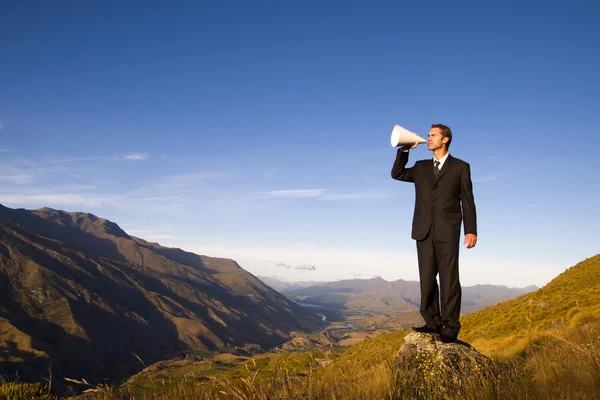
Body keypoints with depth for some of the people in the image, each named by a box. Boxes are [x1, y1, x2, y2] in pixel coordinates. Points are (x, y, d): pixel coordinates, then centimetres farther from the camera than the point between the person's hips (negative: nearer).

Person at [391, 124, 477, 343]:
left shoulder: (460, 167, 6)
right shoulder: (421, 167, 19)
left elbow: (467, 201, 2)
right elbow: (397, 174, 11)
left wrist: (471, 230, -5)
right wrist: (405, 149, 4)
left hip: (447, 231, -4)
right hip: (424, 230, 4)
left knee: (449, 278, -4)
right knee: (427, 278, 4)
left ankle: (450, 326, 0)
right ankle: (432, 322, 11)